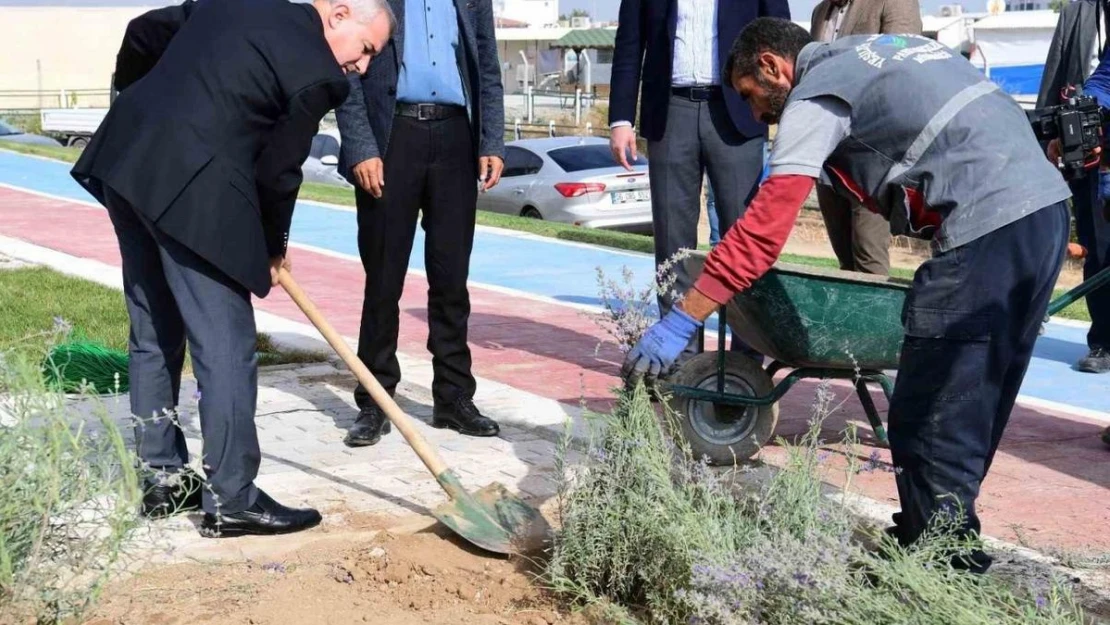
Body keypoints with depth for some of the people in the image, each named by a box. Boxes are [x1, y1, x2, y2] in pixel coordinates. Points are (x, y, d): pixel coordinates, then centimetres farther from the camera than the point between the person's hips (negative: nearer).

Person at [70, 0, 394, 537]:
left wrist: (138, 106, 41)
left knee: (154, 334, 17)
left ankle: (161, 479, 26)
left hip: (124, 158, 9)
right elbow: (278, 172, -2)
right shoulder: (319, 74, -5)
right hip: (191, 191, -9)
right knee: (226, 348, -1)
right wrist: (272, 249, 15)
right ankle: (230, 500, 6)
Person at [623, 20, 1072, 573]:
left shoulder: (816, 92, -1)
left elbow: (763, 229, -11)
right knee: (979, 403, 17)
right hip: (1046, 203, 10)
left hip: (985, 226, -10)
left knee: (928, 423, -2)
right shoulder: (883, 50, 25)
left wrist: (680, 323, -10)